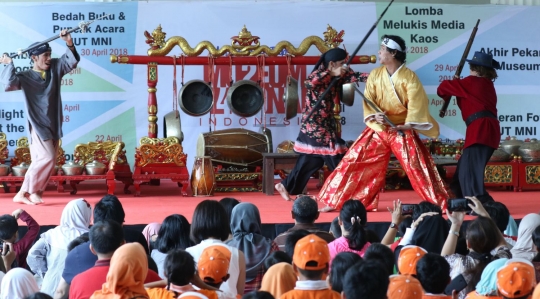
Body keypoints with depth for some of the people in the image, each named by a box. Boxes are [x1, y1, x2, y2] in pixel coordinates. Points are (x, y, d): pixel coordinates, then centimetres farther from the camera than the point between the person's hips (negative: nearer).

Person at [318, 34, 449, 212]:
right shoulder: (375, 75, 0)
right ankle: (337, 201, 9)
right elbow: (368, 101, -2)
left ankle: (439, 203, 3)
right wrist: (374, 116, -22)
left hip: (402, 130, -3)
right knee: (355, 161, 0)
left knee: (418, 166, -9)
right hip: (378, 129, 3)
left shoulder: (409, 77, -12)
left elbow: (416, 103, -17)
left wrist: (409, 125, -30)